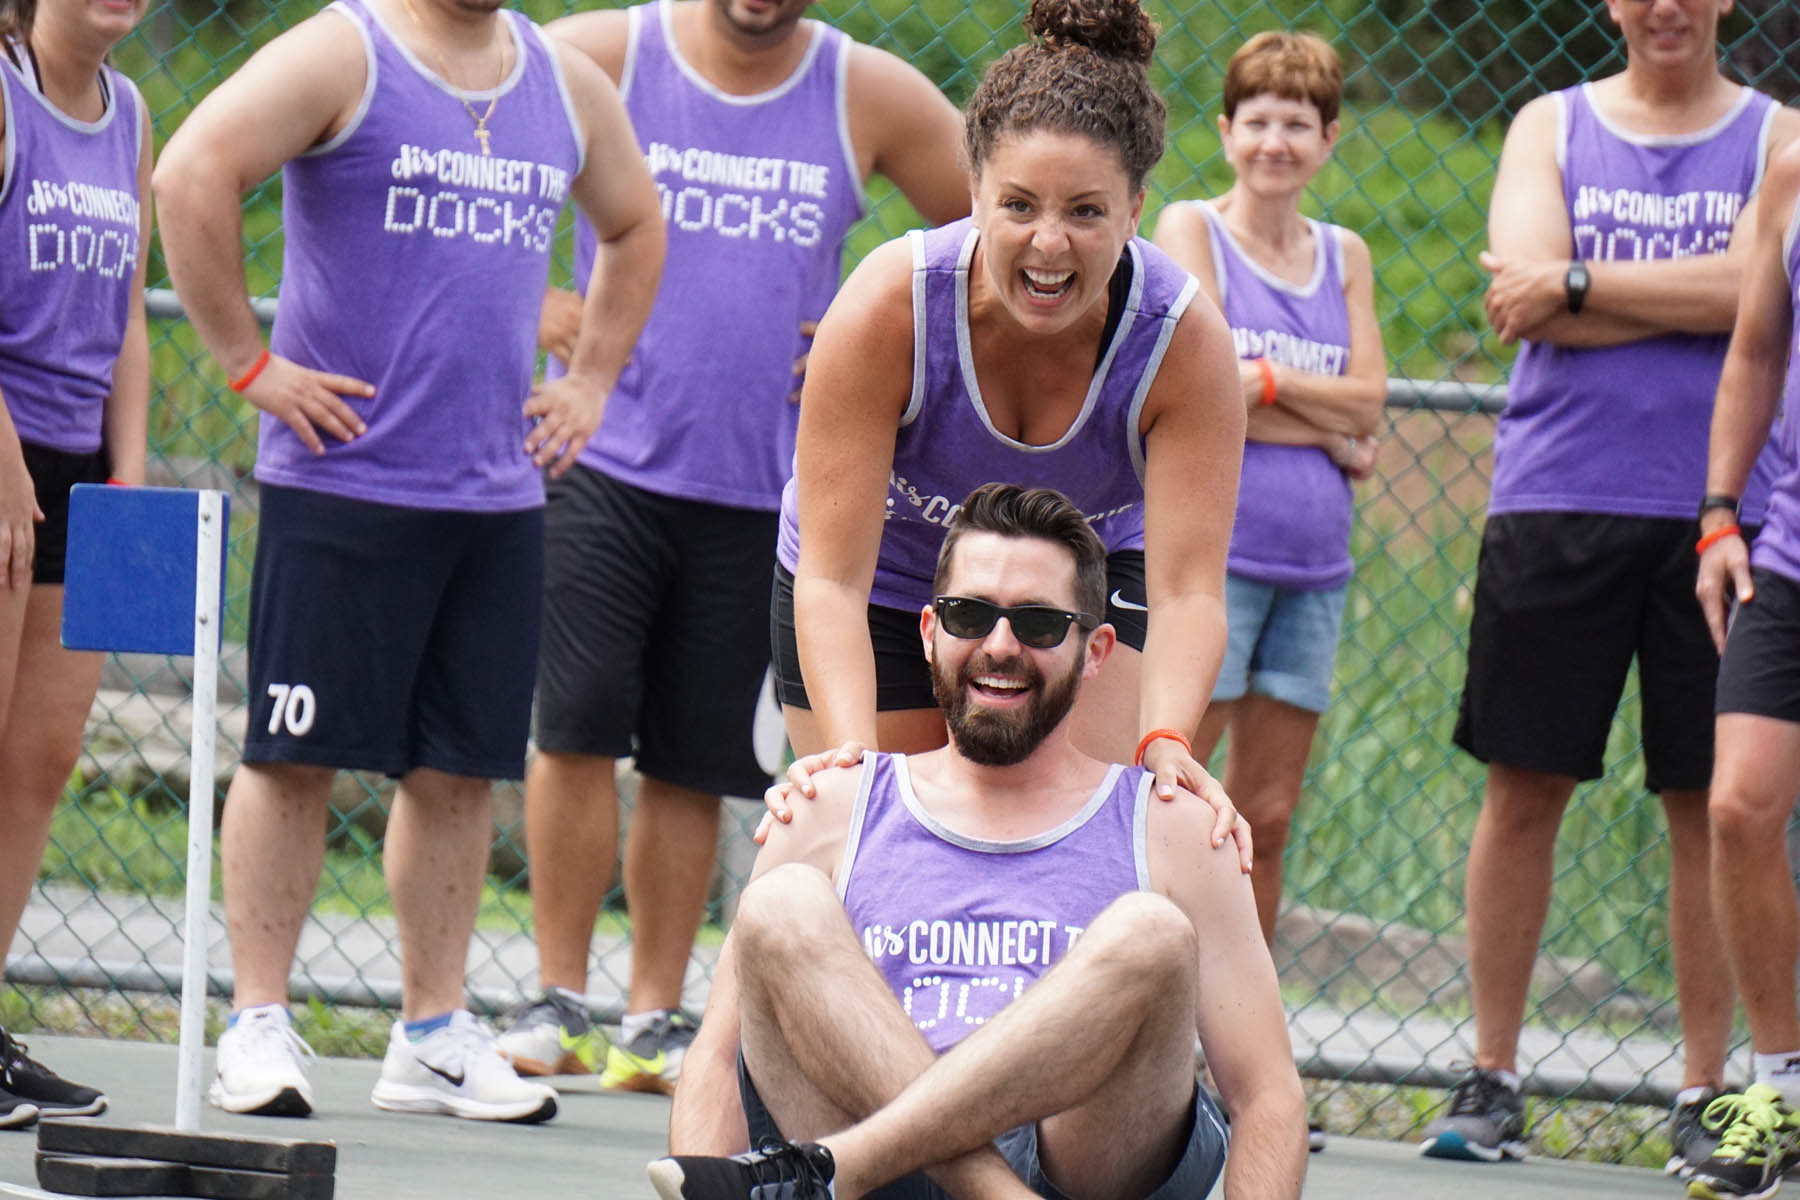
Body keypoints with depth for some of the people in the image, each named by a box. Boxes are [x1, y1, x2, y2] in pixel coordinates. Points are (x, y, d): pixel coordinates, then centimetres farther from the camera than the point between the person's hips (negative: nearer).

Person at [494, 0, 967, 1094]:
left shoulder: (873, 96, 4)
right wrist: (542, 308, -2)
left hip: (764, 490, 2)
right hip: (604, 461, -2)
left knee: (695, 764, 4)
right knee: (579, 726, -10)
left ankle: (656, 1019, 13)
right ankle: (561, 1001, 0)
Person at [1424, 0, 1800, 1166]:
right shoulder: (1552, 127, 10)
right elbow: (1523, 300, -5)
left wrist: (1576, 285, -8)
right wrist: (1688, 300, -9)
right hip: (1557, 494, 1)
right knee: (1524, 790, 1)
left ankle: (1705, 1090, 6)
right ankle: (1493, 1078, 9)